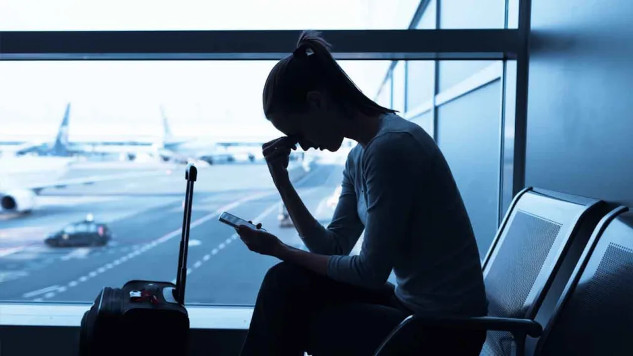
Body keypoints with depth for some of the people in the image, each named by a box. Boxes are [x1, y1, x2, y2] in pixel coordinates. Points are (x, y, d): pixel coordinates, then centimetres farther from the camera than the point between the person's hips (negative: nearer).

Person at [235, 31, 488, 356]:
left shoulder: (390, 146, -23)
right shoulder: (359, 156, 4)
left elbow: (371, 271, -19)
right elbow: (334, 248, 4)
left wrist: (280, 250, -9)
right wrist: (282, 182, -3)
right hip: (410, 304, 8)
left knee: (286, 320, -2)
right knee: (285, 284, -2)